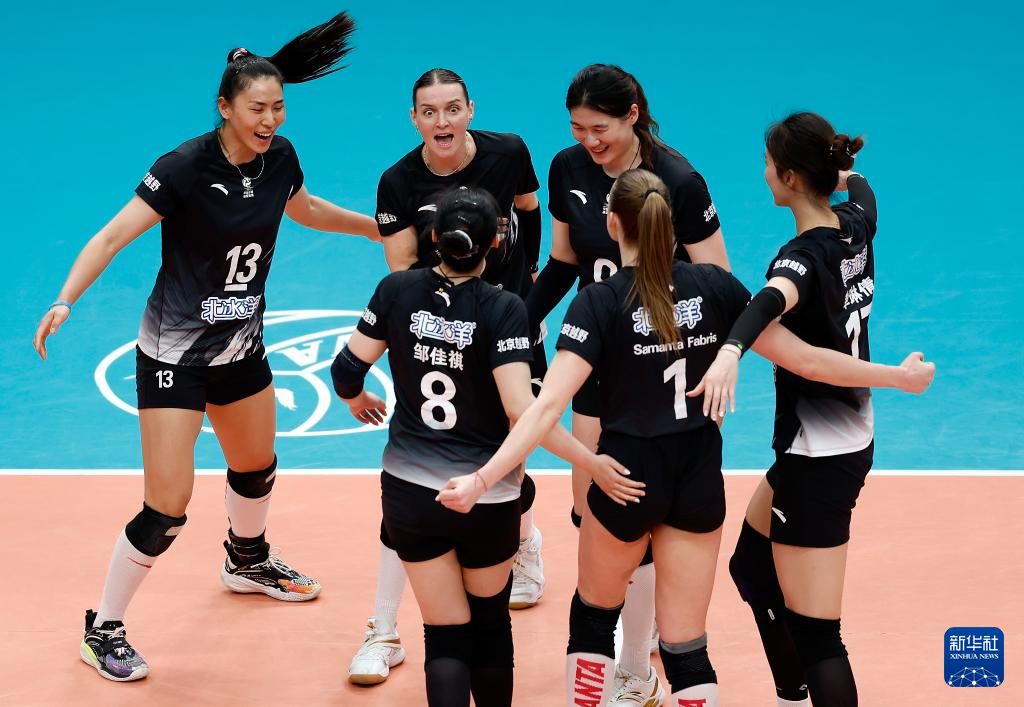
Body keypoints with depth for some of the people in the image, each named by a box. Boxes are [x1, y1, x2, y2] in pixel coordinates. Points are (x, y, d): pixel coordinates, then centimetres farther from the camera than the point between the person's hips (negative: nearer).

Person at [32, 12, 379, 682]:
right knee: (169, 506, -10)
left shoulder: (279, 158, -4)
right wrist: (64, 302, -38)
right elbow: (114, 235, -26)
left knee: (257, 468, 26)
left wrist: (380, 226, 27)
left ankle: (248, 562, 57)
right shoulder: (185, 167, -24)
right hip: (175, 355, -7)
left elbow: (304, 208, 18)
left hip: (240, 347, 7)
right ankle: (103, 629, 7)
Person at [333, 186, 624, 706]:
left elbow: (347, 370, -1)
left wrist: (356, 401, 22)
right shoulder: (504, 309, -15)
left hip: (409, 492, 2)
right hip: (487, 500, -1)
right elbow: (521, 409, -23)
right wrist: (591, 462, -17)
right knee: (491, 621, 22)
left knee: (445, 636, 7)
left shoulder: (398, 289, -7)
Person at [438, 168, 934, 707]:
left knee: (594, 612, 22)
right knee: (685, 644, 9)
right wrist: (896, 376, 8)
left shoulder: (598, 304, -15)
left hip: (627, 478, -3)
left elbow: (549, 406, -25)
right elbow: (804, 359, -4)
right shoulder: (714, 286, -5)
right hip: (699, 479, 3)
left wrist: (481, 479, -30)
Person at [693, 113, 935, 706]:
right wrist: (843, 173, 48)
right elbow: (860, 186, 27)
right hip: (854, 439, 9)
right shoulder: (858, 227, 1)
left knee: (814, 635, -7)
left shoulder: (805, 255, -23)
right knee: (753, 568, 27)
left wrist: (732, 350, -64)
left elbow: (774, 298, -47)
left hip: (818, 461, -9)